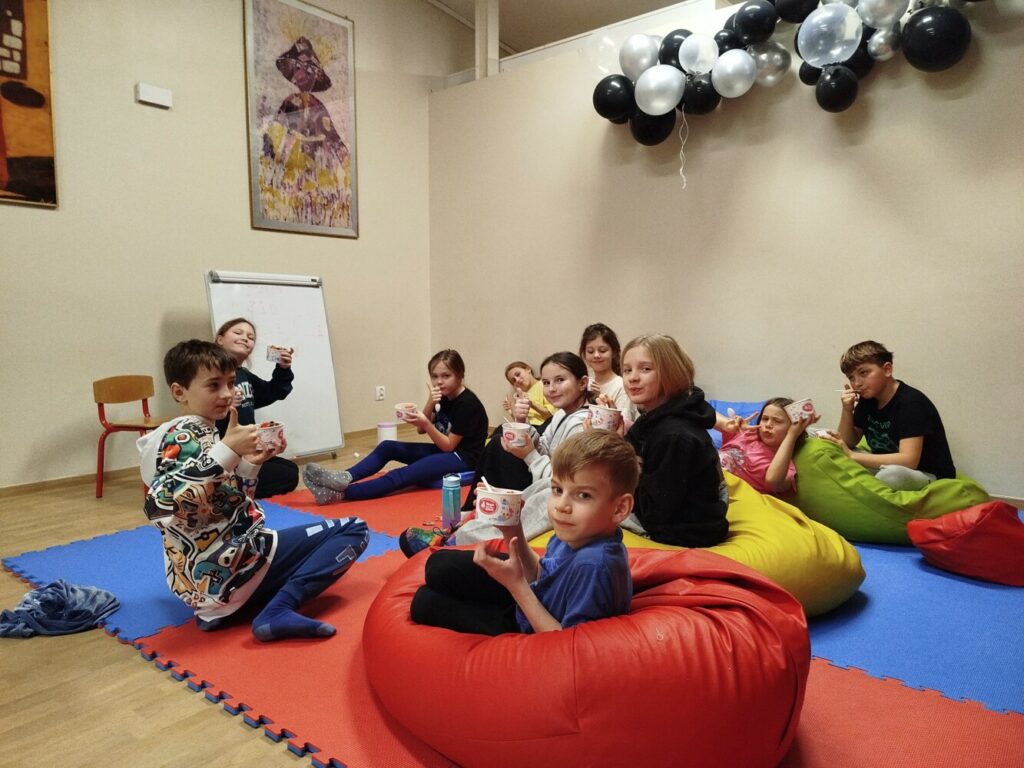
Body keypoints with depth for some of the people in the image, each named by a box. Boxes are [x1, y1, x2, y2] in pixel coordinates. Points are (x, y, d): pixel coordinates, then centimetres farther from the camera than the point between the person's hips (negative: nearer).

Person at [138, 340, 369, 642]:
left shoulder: (200, 434, 12)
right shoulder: (183, 436, -14)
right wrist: (227, 451, -30)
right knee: (353, 529, -5)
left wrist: (250, 464, 3)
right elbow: (159, 504, -31)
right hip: (224, 568, -9)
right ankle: (277, 612, -17)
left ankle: (222, 606, 16)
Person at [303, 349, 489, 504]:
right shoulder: (444, 397, 8)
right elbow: (421, 431, 2)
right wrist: (431, 403, -14)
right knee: (387, 447, -4)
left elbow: (449, 445, -18)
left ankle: (340, 493, -38)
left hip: (463, 458, -9)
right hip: (444, 449, 9)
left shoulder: (467, 403, -17)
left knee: (404, 474, -28)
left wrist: (426, 423, -31)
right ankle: (344, 478, -24)